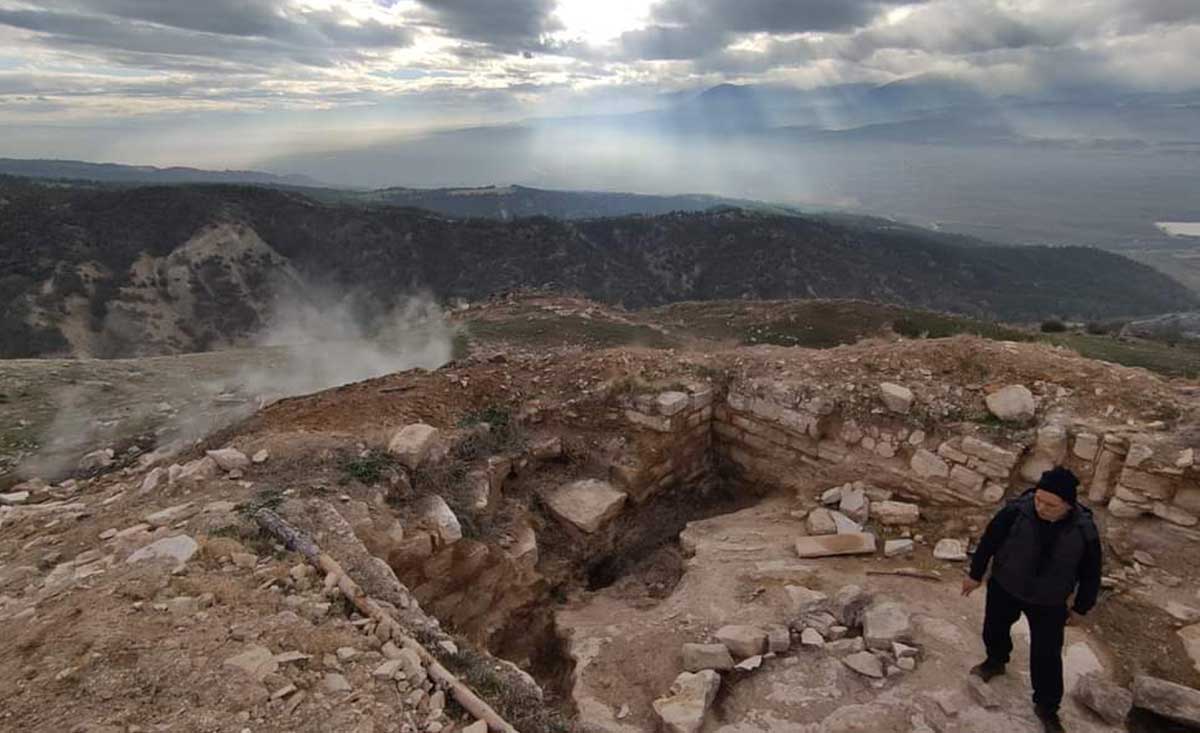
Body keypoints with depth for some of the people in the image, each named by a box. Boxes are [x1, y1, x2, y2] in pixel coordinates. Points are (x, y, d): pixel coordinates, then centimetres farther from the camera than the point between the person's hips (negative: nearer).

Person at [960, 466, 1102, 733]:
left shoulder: (1084, 530, -24)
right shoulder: (1017, 511, -27)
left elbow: (1090, 574, -6)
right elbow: (990, 540, -11)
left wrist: (1080, 608, 3)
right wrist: (975, 574, -2)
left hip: (1049, 602, -1)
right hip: (1004, 588, 1)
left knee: (1047, 656, 6)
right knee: (994, 629, 21)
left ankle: (1046, 707, 29)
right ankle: (996, 661, 53)